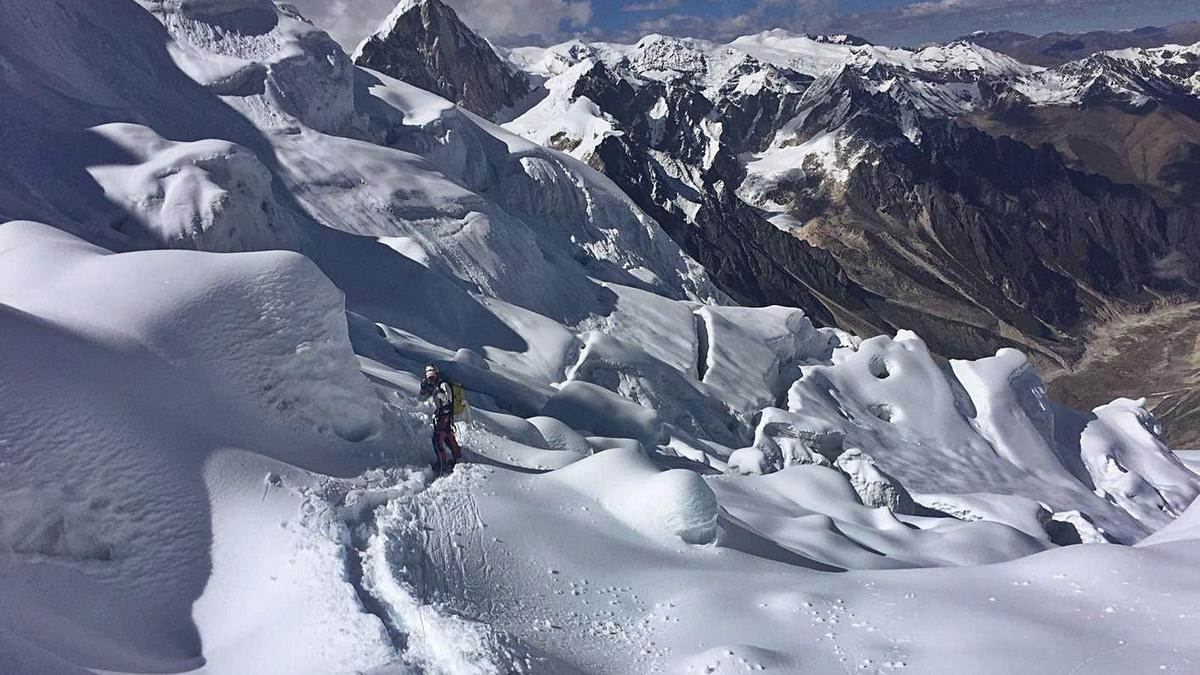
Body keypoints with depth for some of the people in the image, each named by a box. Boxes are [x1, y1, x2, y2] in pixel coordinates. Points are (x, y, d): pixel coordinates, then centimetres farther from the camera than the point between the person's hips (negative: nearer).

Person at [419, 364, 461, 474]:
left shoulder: (443, 384, -13)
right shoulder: (433, 386, 12)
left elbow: (447, 398, -29)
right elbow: (423, 398, 12)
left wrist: (435, 390, -36)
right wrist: (423, 388, -5)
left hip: (445, 415, -9)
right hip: (439, 415, 9)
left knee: (438, 439, -15)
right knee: (448, 437, 21)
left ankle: (442, 465, -14)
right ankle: (457, 457, 38)